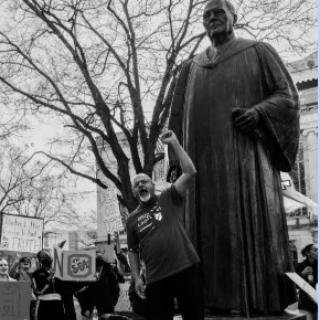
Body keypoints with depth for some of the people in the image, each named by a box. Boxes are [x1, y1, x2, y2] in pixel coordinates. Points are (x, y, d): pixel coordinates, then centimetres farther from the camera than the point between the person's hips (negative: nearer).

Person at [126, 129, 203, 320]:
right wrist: (136, 278, 4)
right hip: (156, 280, 2)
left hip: (186, 270, -2)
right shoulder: (132, 219, 12)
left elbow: (190, 172, -6)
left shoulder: (169, 200, 5)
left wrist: (174, 143, -8)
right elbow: (133, 251, 16)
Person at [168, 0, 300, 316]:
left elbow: (287, 95, 4)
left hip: (245, 151, -3)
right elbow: (177, 118, 17)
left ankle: (262, 303, -7)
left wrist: (257, 113, -16)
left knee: (251, 225, -11)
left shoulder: (258, 51, 14)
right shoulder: (191, 67, 24)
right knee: (208, 227, -4)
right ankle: (216, 302, -2)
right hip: (204, 157, 4)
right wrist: (176, 162, 4)